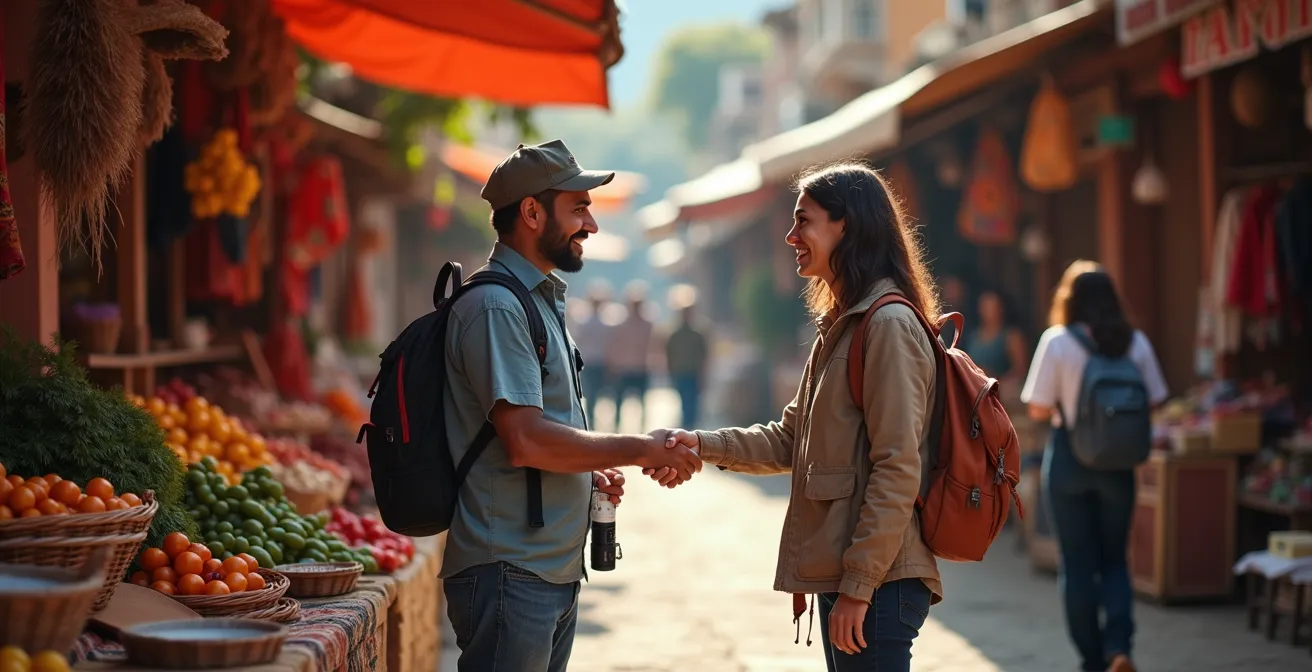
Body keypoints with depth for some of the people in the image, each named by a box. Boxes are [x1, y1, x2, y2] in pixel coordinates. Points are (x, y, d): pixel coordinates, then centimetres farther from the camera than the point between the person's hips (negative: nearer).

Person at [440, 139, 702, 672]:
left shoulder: (542, 301, 19)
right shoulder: (496, 307, -14)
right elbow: (525, 441, -22)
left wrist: (591, 471, 8)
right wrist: (639, 450, -14)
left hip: (554, 568, 10)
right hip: (509, 573, -10)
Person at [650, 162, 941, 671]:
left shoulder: (889, 324, -13)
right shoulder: (840, 326, 18)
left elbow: (897, 470, -18)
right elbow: (790, 442, 19)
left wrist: (859, 586, -19)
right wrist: (702, 446, 5)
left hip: (879, 584, -10)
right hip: (840, 575, 10)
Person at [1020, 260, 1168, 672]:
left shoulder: (1057, 341, -10)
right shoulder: (1135, 342, -2)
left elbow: (1038, 410, -10)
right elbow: (1153, 402, 3)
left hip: (1069, 460, -2)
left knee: (1077, 564, 8)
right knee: (1114, 561, 14)